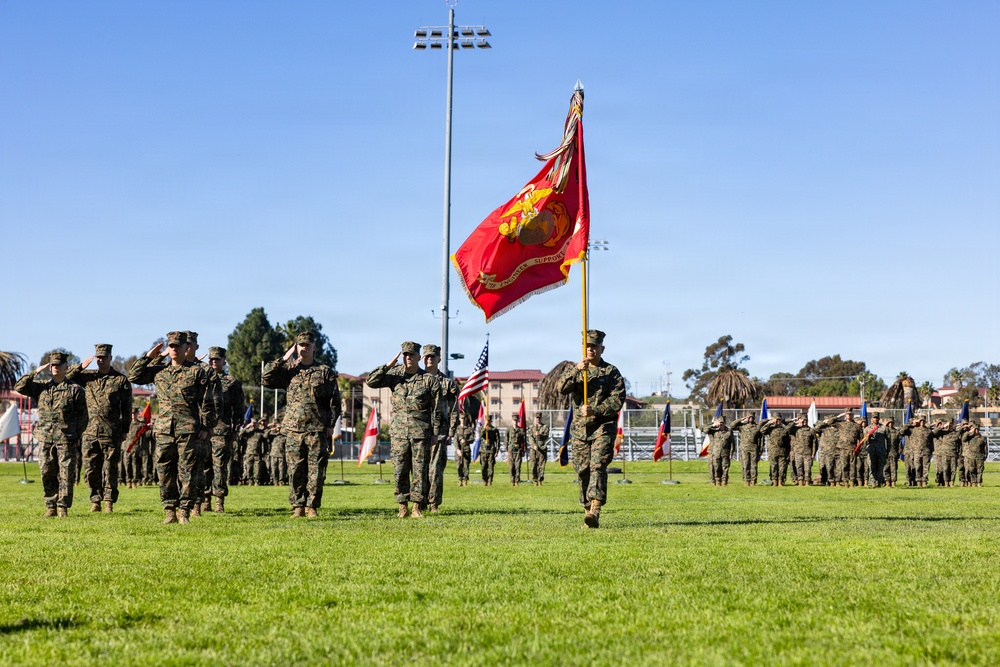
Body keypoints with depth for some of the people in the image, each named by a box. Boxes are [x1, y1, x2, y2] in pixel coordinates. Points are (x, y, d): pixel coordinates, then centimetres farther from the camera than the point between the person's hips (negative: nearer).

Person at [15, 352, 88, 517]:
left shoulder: (75, 389, 3)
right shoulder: (41, 386, 12)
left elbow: (82, 415, 4)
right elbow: (19, 387, 3)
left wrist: (78, 436, -3)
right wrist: (36, 372, -2)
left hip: (66, 439, -3)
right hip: (45, 438, 3)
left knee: (66, 474, -3)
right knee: (47, 474, 4)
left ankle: (63, 508, 3)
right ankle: (51, 507, 12)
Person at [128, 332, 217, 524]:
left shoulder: (197, 371, 3)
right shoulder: (159, 371, 14)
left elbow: (207, 402, 2)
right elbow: (133, 376, 16)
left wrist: (206, 427, -4)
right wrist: (148, 357, 9)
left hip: (188, 429, -4)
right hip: (164, 429, 4)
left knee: (186, 471, -3)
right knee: (164, 471, 3)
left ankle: (185, 511, 2)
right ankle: (169, 511, 9)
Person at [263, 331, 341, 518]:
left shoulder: (325, 372, 6)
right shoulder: (288, 369, 10)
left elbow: (334, 401, 5)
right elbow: (266, 379, -2)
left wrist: (331, 425, -3)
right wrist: (283, 359, -4)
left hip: (317, 430, -1)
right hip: (293, 429, 1)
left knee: (316, 470, -1)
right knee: (295, 471, 3)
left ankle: (312, 506, 5)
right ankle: (298, 506, 9)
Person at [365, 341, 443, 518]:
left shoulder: (429, 379, 0)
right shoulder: (395, 375, 7)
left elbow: (437, 409, 2)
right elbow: (370, 381, -1)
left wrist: (436, 433, -1)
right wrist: (388, 365, -9)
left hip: (421, 432, -2)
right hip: (399, 432, 2)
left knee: (420, 470, -1)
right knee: (400, 470, 2)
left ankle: (418, 507, 5)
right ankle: (402, 506, 9)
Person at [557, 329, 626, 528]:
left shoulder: (611, 372, 4)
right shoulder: (575, 370, 13)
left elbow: (617, 400, -6)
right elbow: (562, 388, -5)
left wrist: (594, 410, -18)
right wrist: (576, 370, -20)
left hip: (603, 427, -4)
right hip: (579, 428, 4)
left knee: (598, 466, -17)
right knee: (583, 470, 4)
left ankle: (595, 510, -27)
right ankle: (587, 508, 14)